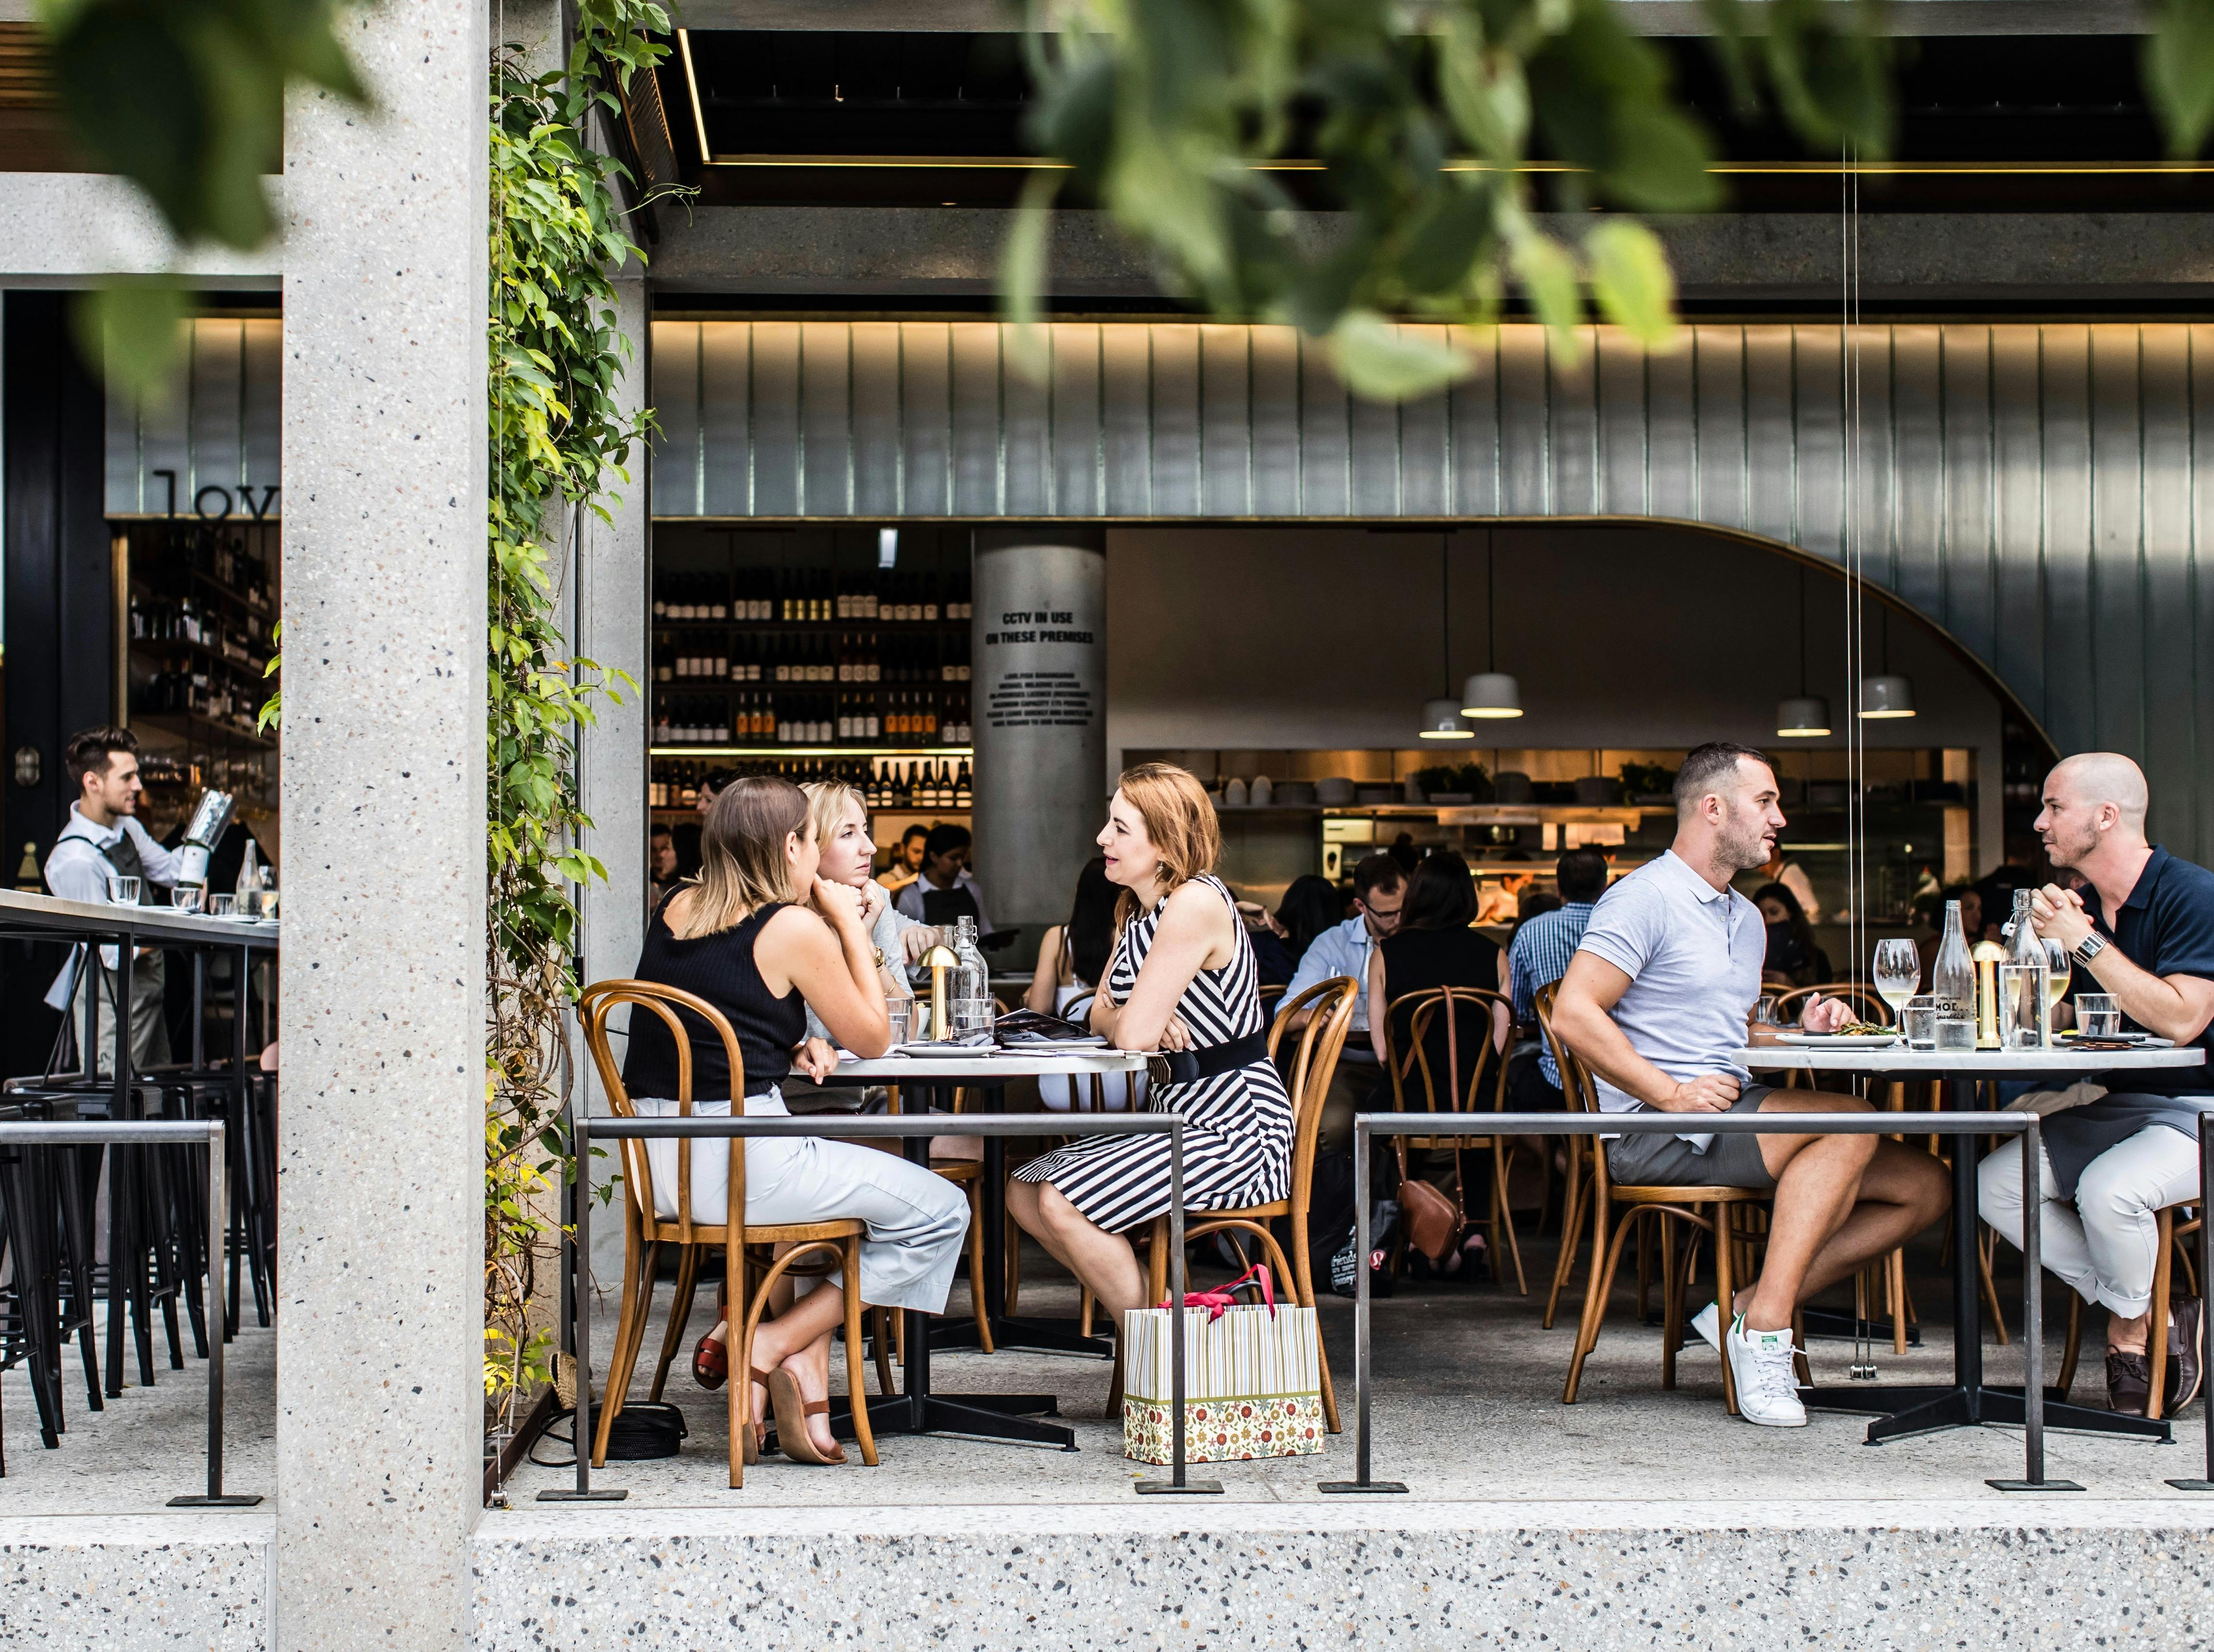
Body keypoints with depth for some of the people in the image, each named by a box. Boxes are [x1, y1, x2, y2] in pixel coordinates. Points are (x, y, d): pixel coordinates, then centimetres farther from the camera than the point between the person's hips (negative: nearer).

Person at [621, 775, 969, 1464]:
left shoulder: (675, 909, 11)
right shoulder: (796, 927, -9)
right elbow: (872, 1039, 2)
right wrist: (853, 930, 8)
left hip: (654, 1163, 8)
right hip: (739, 1164, -8)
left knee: (816, 1175, 35)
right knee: (941, 1212, 6)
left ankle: (808, 1389, 21)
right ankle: (768, 1343, 0)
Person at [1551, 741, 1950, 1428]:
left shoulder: (1746, 917, 24)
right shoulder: (1645, 898, -6)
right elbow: (1574, 1015, -16)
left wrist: (1800, 1031, 11)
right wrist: (1670, 1094, -21)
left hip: (1734, 1118, 9)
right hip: (1655, 1134, -9)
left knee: (1924, 1185, -3)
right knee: (1848, 1120, -28)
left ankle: (1746, 1312, -13)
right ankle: (1765, 1328, -29)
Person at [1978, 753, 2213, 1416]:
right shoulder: (2080, 904, 8)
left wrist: (2085, 941, -24)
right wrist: (2041, 941, -10)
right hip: (2120, 1105, 8)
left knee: (2108, 1188, -34)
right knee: (1995, 1183, -9)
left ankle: (2129, 1332, -3)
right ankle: (2156, 1315, -5)